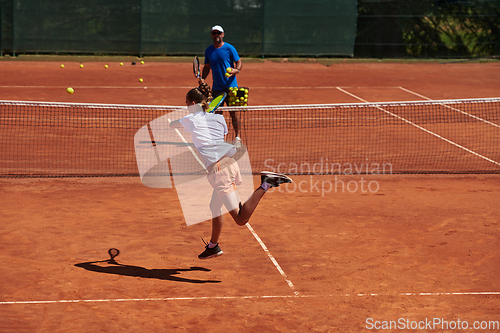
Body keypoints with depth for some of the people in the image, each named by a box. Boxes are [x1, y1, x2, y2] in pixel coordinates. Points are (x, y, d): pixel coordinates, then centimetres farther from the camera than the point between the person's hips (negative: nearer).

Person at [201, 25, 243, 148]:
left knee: (233, 113, -4)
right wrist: (203, 78, 2)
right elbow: (207, 66, 19)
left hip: (230, 86, -4)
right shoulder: (208, 50, 10)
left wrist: (236, 70, -22)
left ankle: (237, 137, 6)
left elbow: (238, 62, 0)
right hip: (216, 87, 4)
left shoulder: (229, 48, -3)